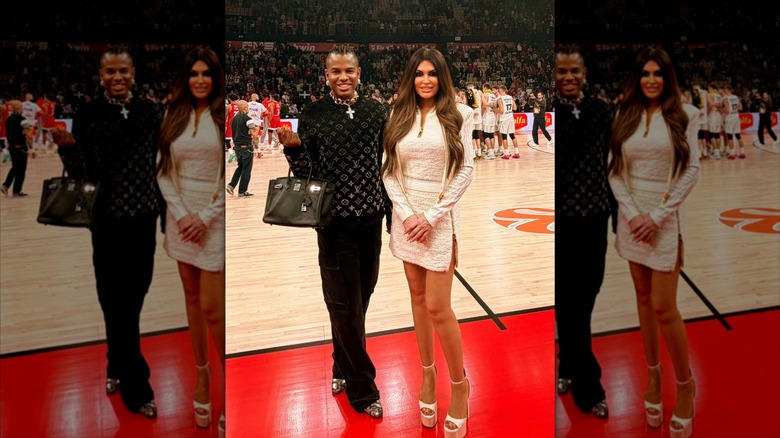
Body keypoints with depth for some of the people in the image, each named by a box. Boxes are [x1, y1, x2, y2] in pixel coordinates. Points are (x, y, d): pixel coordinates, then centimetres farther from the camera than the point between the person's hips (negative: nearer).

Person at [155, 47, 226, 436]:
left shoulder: (225, 117, -7)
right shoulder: (174, 117, 7)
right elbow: (163, 172, 6)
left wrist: (206, 216, -13)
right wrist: (180, 214, -7)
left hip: (214, 220, -5)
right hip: (180, 218, 5)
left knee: (211, 307, -5)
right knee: (192, 298, 12)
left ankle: (227, 380, 11)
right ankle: (202, 374, 24)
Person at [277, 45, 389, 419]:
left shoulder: (375, 111, 2)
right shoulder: (313, 115, -5)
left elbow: (387, 163, 7)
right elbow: (306, 173, -4)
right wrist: (293, 148, -23)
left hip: (371, 218, 3)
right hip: (335, 221, -3)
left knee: (360, 297, 14)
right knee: (345, 305, 3)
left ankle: (343, 368, 36)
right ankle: (362, 388, 16)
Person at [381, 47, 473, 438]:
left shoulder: (458, 115, -4)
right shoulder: (399, 117, 6)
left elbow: (465, 171, -7)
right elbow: (388, 172, 4)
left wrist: (432, 216, -13)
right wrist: (407, 214, -9)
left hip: (440, 219, -4)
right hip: (406, 218, 4)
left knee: (438, 307, -5)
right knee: (418, 299, 12)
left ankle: (459, 383, 13)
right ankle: (427, 373, 27)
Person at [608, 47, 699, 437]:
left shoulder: (684, 115, -3)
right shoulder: (624, 117, 5)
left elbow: (691, 171, -7)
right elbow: (614, 172, 3)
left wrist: (658, 215, -13)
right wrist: (632, 213, -10)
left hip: (666, 218, -3)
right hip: (631, 217, 3)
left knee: (663, 306, -5)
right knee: (643, 297, 11)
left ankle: (685, 382, 14)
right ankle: (653, 372, 24)